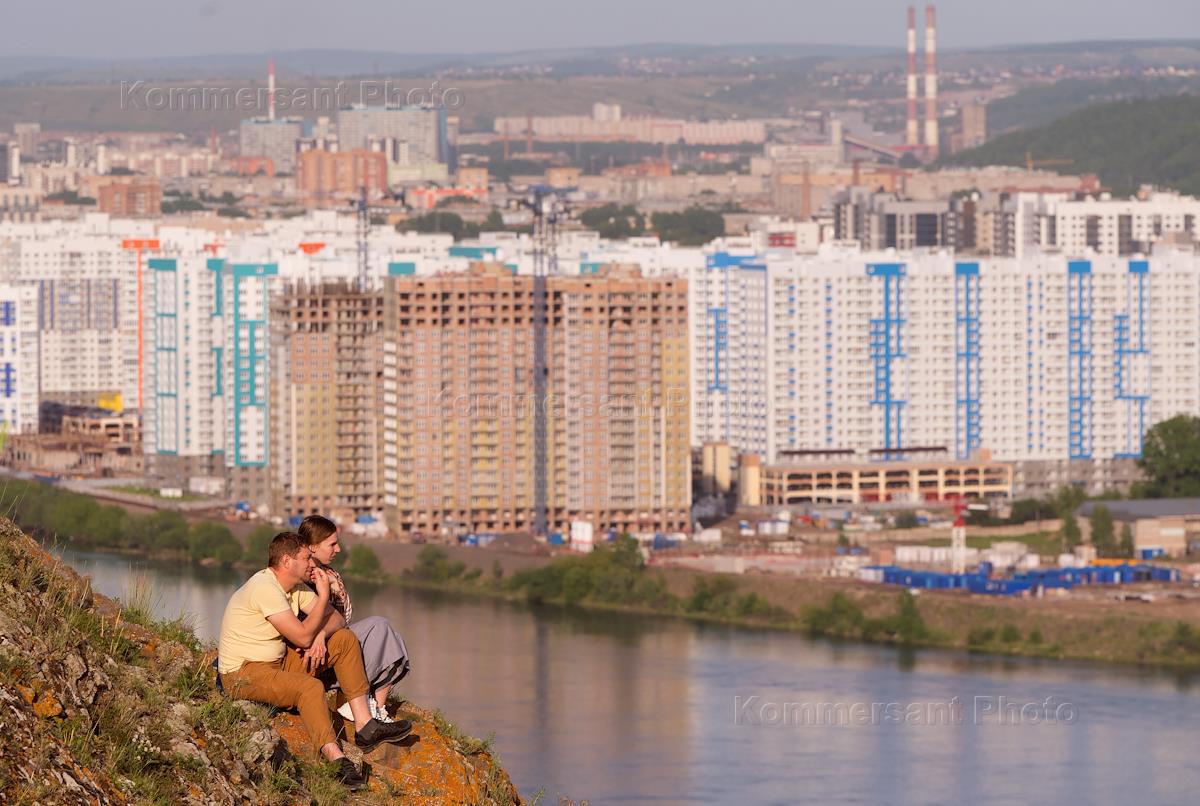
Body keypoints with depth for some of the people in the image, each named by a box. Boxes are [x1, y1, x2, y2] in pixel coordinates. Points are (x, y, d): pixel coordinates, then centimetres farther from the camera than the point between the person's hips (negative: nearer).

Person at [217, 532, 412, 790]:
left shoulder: (296, 587, 6)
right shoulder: (265, 587, -23)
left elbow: (336, 619, 8)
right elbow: (302, 637, -23)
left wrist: (319, 635, -14)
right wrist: (324, 595, -17)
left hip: (279, 660, 10)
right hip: (243, 673, -10)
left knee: (345, 640, 2)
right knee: (310, 687, -36)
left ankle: (365, 726, -3)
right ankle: (337, 761, -36)